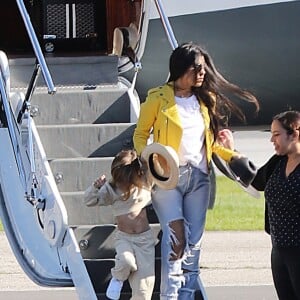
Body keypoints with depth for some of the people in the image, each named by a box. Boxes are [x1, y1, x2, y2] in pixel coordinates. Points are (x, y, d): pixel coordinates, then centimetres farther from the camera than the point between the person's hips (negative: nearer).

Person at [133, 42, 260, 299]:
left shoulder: (206, 99, 10)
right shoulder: (158, 99, -5)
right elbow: (140, 134, 2)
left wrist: (232, 155, 6)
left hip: (198, 176, 5)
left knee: (194, 239, 6)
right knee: (175, 235, -17)